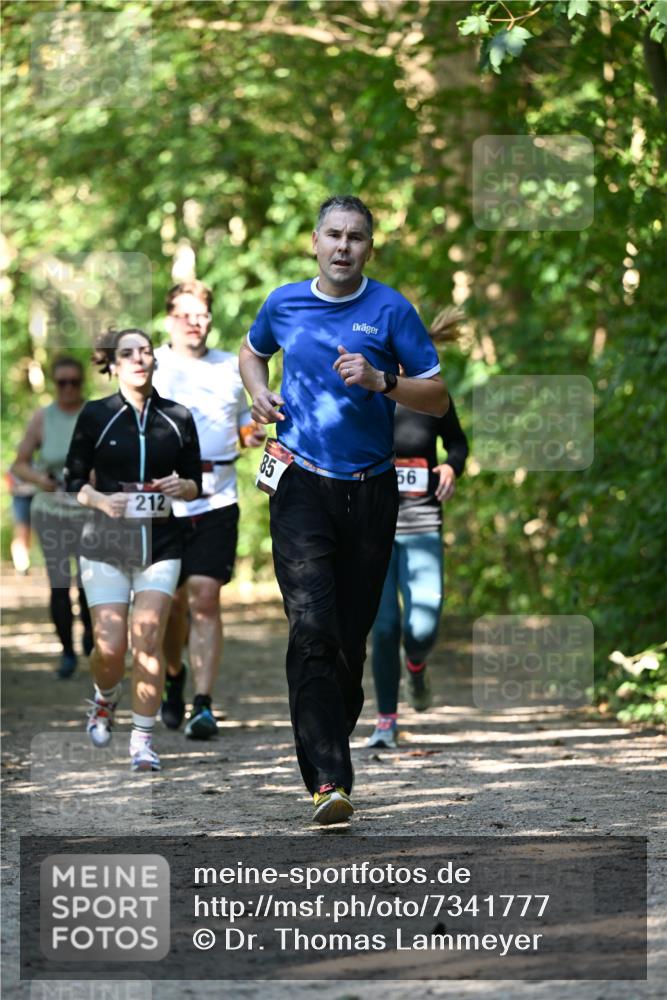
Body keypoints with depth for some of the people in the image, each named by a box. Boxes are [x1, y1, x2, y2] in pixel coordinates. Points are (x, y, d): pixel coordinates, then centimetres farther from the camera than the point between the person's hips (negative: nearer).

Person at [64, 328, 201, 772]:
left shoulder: (179, 418, 5)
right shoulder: (96, 415, 0)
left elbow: (196, 484, 11)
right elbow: (73, 480, 4)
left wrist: (182, 487, -11)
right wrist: (101, 500, -15)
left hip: (161, 542, 1)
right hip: (106, 543, -1)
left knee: (149, 640, -9)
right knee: (110, 647, -4)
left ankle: (143, 740, 0)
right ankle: (106, 697, 31)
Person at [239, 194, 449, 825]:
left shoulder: (391, 310, 0)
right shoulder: (283, 304, 7)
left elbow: (438, 398, 0)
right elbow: (252, 351, 29)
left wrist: (381, 381, -17)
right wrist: (258, 392, 8)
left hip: (370, 489, 1)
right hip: (301, 483, -1)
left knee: (353, 631, 8)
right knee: (312, 627, -16)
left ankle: (332, 739, 30)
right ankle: (328, 779, -22)